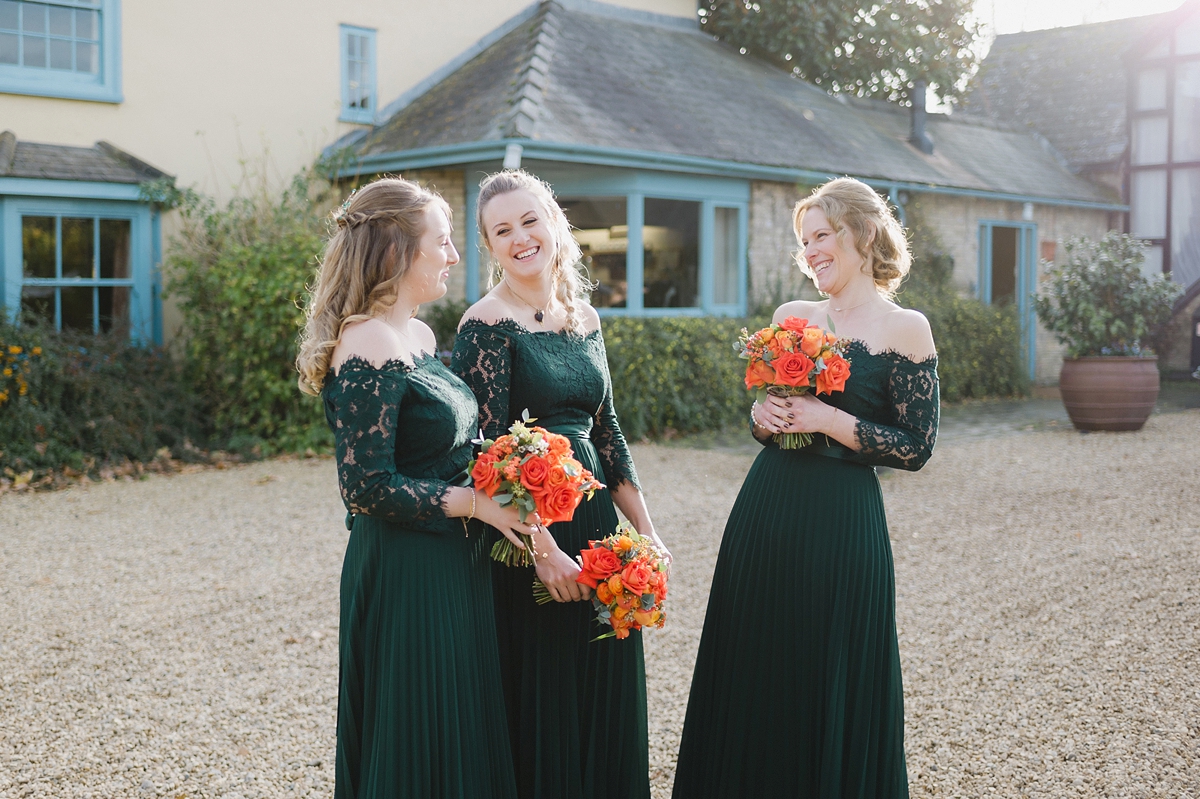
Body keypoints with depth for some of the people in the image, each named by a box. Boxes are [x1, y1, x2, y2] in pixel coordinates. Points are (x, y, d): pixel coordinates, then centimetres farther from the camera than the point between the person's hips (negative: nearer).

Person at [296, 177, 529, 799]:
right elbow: (367, 487, -22)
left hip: (454, 571, 9)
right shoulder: (368, 346, -18)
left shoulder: (420, 336, 9)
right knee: (412, 749, 4)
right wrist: (475, 504, -15)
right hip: (403, 578, -9)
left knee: (462, 734, 18)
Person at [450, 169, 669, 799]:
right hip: (527, 537, -6)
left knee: (607, 697, 13)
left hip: (597, 522, 7)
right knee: (541, 707, 3)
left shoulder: (584, 317, 10)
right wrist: (543, 548, -20)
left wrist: (646, 532, 9)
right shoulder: (486, 325, -10)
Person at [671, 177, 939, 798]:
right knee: (751, 673, 12)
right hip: (765, 514, 5)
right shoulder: (791, 317, 9)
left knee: (832, 685, 5)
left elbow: (916, 447, -8)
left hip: (842, 523, -5)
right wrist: (760, 417, -4)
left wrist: (830, 421, -17)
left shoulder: (904, 329, -5)